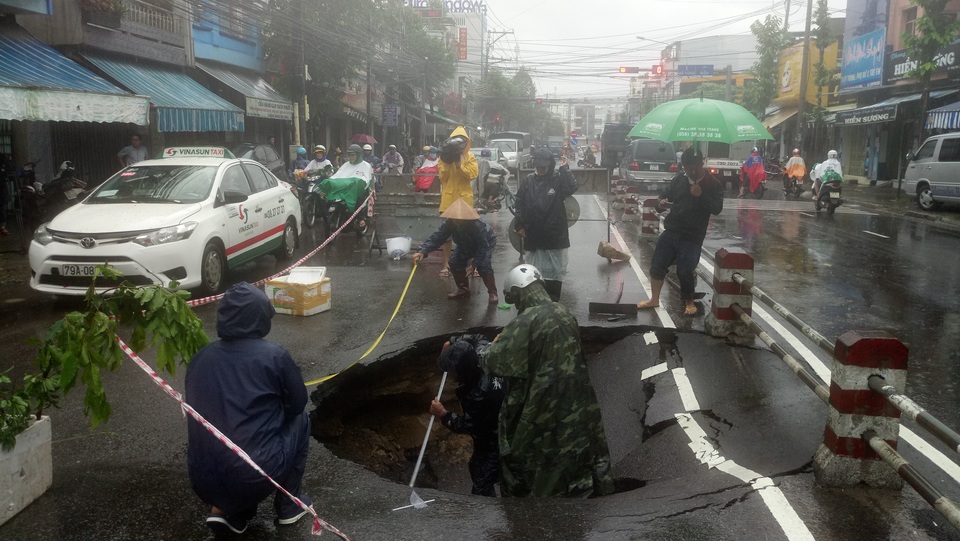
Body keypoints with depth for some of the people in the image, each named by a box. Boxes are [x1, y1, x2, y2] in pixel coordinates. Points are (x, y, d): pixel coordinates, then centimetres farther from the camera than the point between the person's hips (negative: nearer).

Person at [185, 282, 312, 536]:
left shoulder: (200, 358, 4)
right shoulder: (274, 356, -8)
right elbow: (297, 403, 6)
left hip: (204, 481, 5)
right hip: (255, 476, -4)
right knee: (299, 420, 22)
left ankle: (224, 509, 18)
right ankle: (290, 505, 26)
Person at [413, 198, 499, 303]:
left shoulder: (478, 226, -43)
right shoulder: (449, 223, -31)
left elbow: (482, 247, -34)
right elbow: (436, 237, -37)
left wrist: (474, 264, -35)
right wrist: (422, 251, -51)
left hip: (487, 242, -6)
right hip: (466, 245, 6)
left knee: (483, 265, -27)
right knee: (454, 262, -9)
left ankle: (492, 293, -11)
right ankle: (463, 289, 10)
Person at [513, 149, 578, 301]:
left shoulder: (558, 179, -5)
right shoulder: (529, 181, 1)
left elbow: (572, 188, -24)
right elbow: (520, 203, 6)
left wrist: (565, 169, -25)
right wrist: (519, 225, 1)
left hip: (555, 234, -2)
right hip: (534, 234, 2)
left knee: (556, 269, 5)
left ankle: (553, 300, 16)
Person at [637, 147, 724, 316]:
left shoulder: (713, 185, -3)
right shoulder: (678, 180, 6)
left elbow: (717, 208, -12)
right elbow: (665, 196, 13)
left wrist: (701, 195, -25)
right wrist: (661, 203, -11)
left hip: (692, 237, -4)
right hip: (670, 232, 4)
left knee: (685, 271, -7)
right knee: (657, 265, 5)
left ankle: (689, 301, 19)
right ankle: (654, 299, 24)